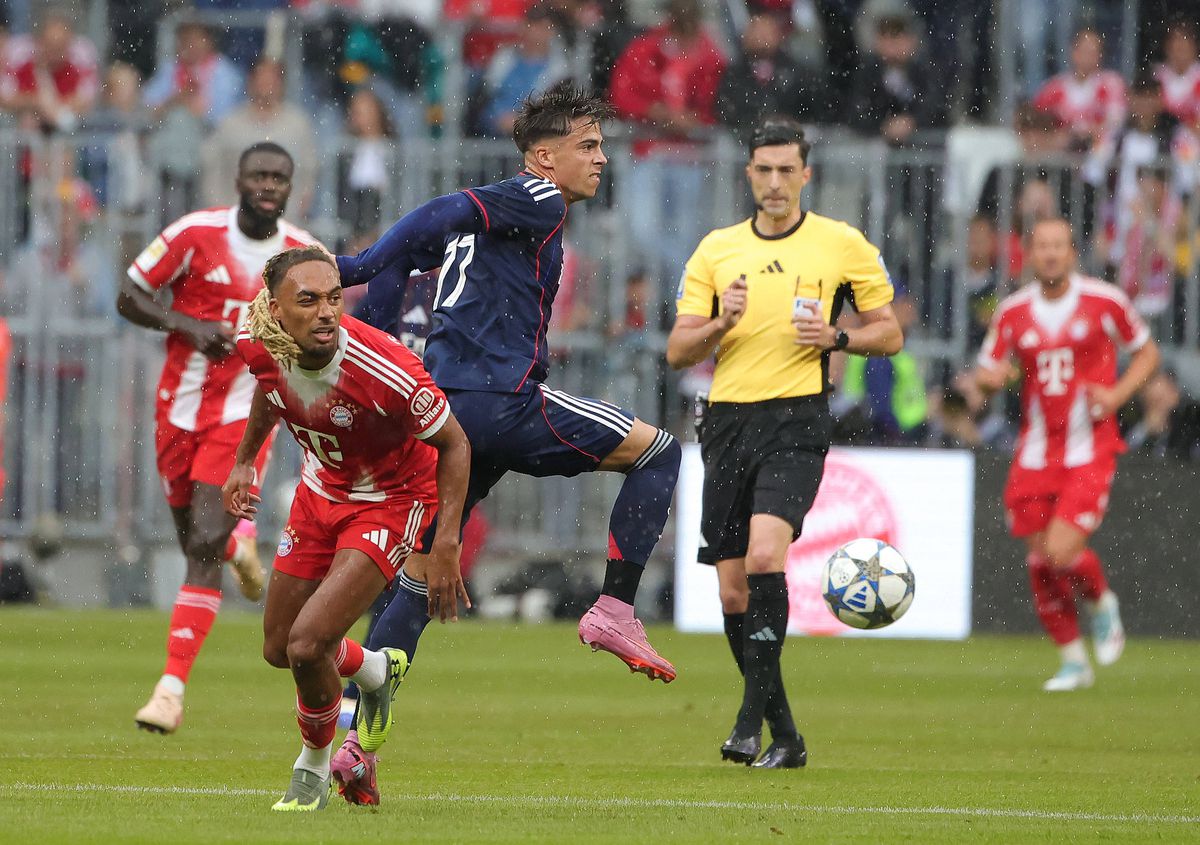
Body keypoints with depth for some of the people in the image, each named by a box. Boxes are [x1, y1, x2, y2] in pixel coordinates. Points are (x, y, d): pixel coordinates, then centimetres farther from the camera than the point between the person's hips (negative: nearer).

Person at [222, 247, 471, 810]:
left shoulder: (386, 371, -37)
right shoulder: (259, 344, -21)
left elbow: (454, 444, -20)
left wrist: (446, 541, -26)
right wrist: (243, 462, 12)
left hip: (389, 502, -6)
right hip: (321, 487, 6)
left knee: (307, 645, -18)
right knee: (280, 649, 15)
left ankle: (314, 768, 12)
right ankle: (378, 671, 48)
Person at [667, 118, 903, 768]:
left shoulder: (843, 245, 4)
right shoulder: (715, 250, 11)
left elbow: (890, 334, 9)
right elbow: (677, 352, 9)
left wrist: (836, 338, -9)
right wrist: (720, 323, -11)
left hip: (796, 421, -4)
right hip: (728, 421, 4)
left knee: (765, 556, -25)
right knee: (733, 591, 2)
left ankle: (753, 715, -20)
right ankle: (784, 738, 14)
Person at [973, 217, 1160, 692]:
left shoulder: (1104, 302, -3)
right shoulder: (1013, 312, 4)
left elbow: (1147, 352, 9)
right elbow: (987, 375, 12)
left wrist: (1118, 394, -8)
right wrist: (991, 377, -13)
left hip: (1089, 452, -3)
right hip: (1035, 454, 3)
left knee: (1062, 552, -18)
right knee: (1040, 562, 2)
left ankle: (1102, 603, 16)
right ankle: (1072, 661, 21)